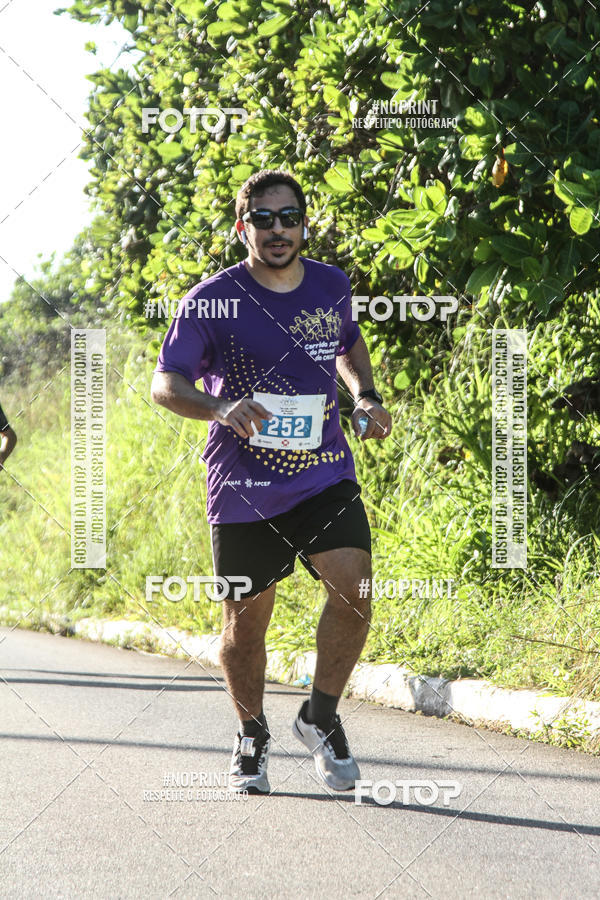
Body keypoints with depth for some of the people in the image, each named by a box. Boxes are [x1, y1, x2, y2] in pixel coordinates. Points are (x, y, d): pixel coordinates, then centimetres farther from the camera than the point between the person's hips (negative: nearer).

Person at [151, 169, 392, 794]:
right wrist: (221, 407, -27)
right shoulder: (211, 302, -8)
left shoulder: (332, 287, 6)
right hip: (243, 488, -2)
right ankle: (252, 737, 31)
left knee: (354, 589, -18)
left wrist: (365, 398, 9)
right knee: (246, 620, 5)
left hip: (325, 476, 2)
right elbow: (165, 384, -8)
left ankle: (321, 718, 4)